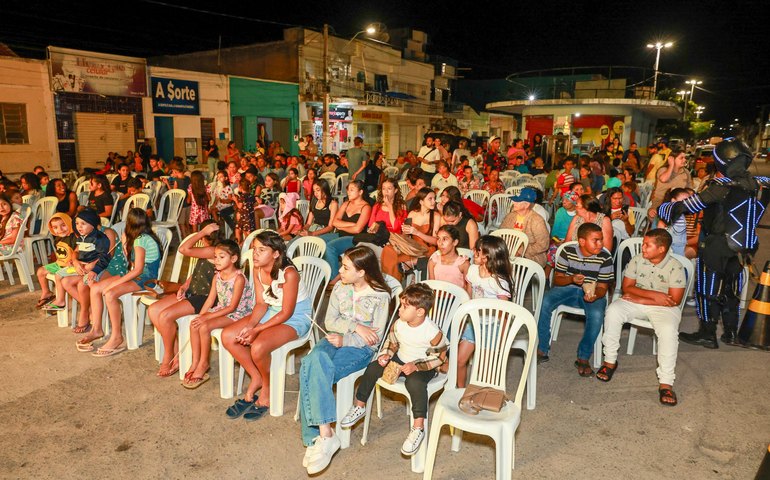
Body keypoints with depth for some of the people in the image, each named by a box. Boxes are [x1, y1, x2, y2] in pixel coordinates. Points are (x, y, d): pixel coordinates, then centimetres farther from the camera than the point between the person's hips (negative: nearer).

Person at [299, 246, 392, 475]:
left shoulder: (380, 296, -7)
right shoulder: (340, 288, 7)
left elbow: (375, 337, -8)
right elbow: (330, 322, 5)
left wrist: (345, 340, -18)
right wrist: (355, 326, -12)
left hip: (360, 348, -4)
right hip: (334, 339, 5)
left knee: (313, 370, -29)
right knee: (315, 360, -30)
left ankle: (315, 436, -21)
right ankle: (324, 434, -26)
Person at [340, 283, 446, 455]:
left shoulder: (433, 332, -25)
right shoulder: (399, 324, -10)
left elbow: (440, 357, -14)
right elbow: (391, 343, 8)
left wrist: (416, 366, -23)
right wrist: (386, 355, -13)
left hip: (423, 366, -6)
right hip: (400, 360, 6)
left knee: (415, 382, -37)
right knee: (373, 368, -11)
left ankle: (418, 428, -24)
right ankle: (359, 406, 9)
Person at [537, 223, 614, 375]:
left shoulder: (605, 258, -8)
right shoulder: (567, 251, -8)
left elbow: (602, 287, -4)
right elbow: (557, 279, -3)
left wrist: (595, 295, -28)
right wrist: (571, 279, -26)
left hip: (592, 292, -1)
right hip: (567, 288, 1)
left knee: (597, 314, -34)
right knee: (545, 302, -28)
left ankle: (583, 358, -14)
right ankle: (542, 350, -12)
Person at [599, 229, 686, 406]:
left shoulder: (675, 267, -11)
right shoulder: (637, 260, -3)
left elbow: (674, 300, -15)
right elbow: (627, 287, -4)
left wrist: (640, 299, -16)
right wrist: (654, 295, -18)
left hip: (663, 307, -2)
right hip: (635, 302, 3)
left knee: (669, 330, -34)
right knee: (613, 311, -27)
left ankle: (666, 383, -23)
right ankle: (610, 361, -11)